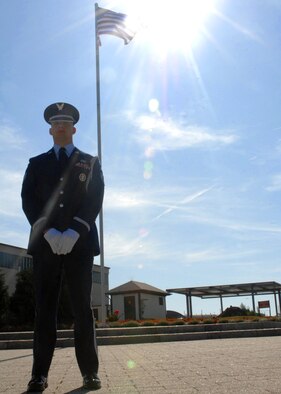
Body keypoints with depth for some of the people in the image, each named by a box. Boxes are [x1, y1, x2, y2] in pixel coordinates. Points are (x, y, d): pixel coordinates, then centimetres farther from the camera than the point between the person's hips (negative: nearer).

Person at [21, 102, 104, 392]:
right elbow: (28, 201, 5)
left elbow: (95, 201, 2)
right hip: (45, 242, 1)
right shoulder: (37, 163, 17)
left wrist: (73, 232, -12)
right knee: (44, 307, -1)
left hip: (79, 242, -1)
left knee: (82, 307, -1)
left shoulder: (90, 163, 14)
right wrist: (49, 232, -11)